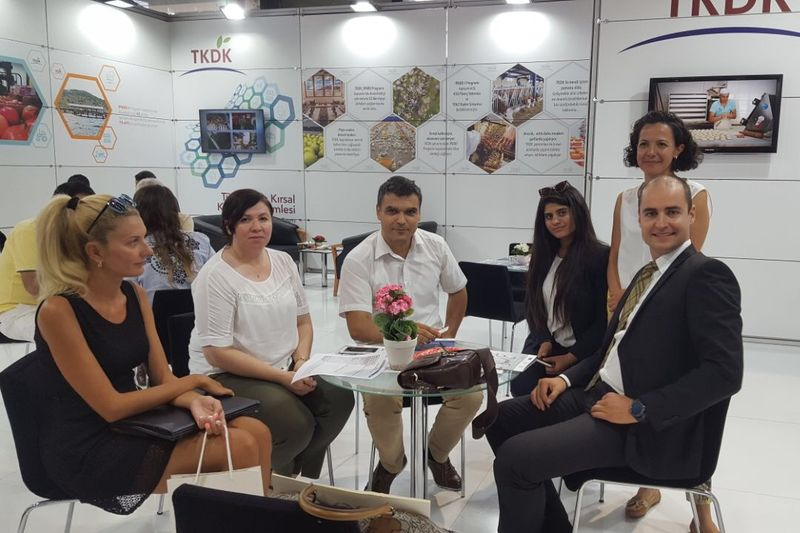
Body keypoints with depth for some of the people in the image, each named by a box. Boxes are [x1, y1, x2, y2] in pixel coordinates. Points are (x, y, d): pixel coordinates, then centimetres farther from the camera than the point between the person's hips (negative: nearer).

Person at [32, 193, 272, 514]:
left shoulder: (135, 295, 4)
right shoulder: (59, 310, -18)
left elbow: (163, 379, 3)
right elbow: (111, 406, -19)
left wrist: (194, 402, -19)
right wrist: (194, 382, -11)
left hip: (130, 425, 7)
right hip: (85, 451, -7)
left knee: (256, 432, -11)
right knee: (240, 447, -18)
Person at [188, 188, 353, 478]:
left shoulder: (283, 262, 6)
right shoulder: (215, 276, -14)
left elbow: (303, 321, 13)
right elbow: (217, 353, -18)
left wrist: (301, 362, -7)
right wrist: (283, 377, -21)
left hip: (286, 369, 7)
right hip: (226, 376, -6)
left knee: (339, 398, -17)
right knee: (296, 424, -27)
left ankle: (297, 477, 7)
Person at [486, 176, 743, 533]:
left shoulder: (706, 274, -12)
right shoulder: (649, 273, 16)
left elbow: (724, 372, -21)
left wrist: (639, 409, -21)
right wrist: (566, 379, 5)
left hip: (647, 428, -9)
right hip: (599, 394, 9)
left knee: (515, 457, -20)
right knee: (501, 418, 8)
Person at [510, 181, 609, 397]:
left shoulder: (600, 256, -8)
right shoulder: (543, 256, 11)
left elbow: (603, 320, -9)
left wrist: (571, 357, -13)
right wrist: (544, 341, -4)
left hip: (583, 354, -4)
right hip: (544, 346, 5)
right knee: (521, 388, -20)